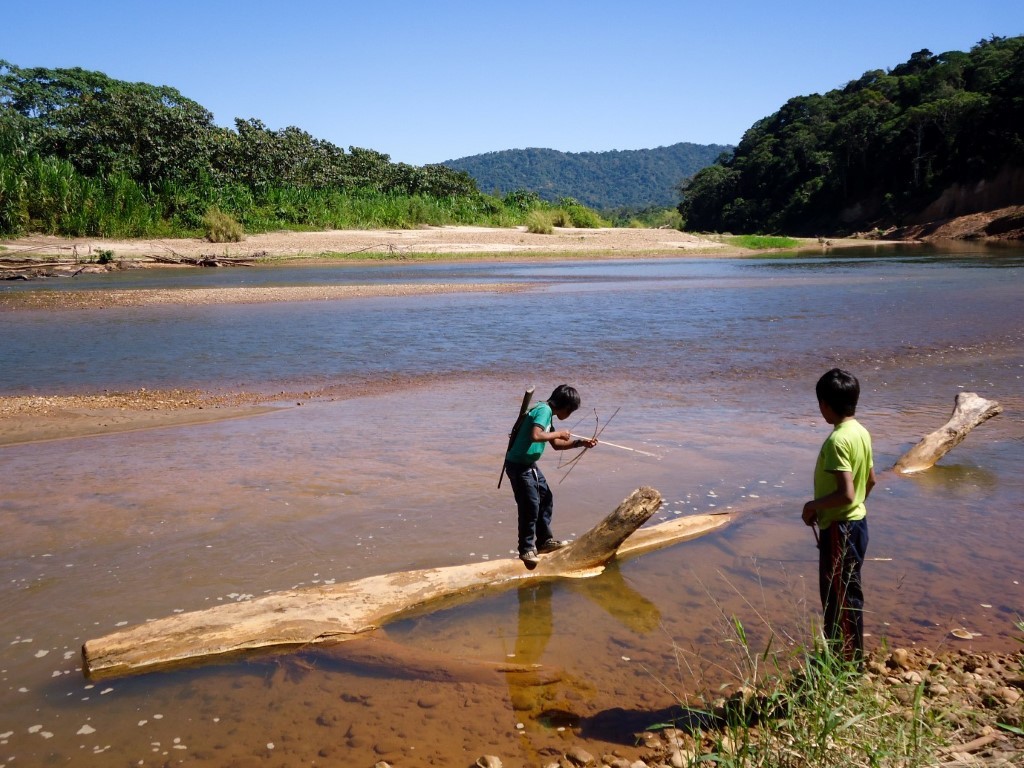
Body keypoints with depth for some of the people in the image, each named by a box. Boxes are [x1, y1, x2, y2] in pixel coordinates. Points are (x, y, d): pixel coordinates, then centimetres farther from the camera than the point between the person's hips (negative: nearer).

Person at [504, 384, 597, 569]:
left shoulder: (547, 413, 14)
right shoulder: (544, 410, -16)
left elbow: (556, 444, 20)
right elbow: (535, 435, -32)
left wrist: (580, 442, 10)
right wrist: (558, 433, -18)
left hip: (530, 465, 10)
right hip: (519, 466, -10)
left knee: (546, 499, 17)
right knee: (530, 506, -7)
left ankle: (545, 540, 29)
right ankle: (527, 549, 6)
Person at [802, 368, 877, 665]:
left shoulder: (837, 440, -24)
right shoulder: (861, 432, 5)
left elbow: (846, 493, -28)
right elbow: (870, 480, 15)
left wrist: (814, 505, -14)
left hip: (839, 529, -10)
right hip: (856, 522, 10)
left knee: (841, 597, 3)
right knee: (845, 594, 20)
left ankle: (848, 663, 14)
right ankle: (841, 654, 32)